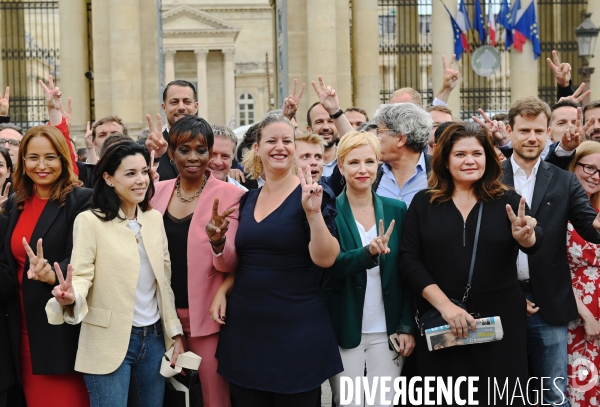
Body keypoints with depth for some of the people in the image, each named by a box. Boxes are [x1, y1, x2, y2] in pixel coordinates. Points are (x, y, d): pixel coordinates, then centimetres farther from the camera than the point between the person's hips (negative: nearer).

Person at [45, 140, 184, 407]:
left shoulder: (155, 218, 6)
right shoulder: (90, 221, -9)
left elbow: (164, 279, 10)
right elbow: (81, 274, -13)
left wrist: (174, 331, 9)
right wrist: (71, 295, -36)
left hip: (154, 337, 5)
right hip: (110, 342, -5)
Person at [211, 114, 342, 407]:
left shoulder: (310, 194, -7)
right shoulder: (248, 198, 10)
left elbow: (326, 259, -17)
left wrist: (314, 212, -29)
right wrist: (223, 290, 4)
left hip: (296, 330, -5)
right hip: (244, 327, 5)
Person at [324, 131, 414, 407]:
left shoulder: (396, 210, 3)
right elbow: (330, 263, -17)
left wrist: (407, 326, -1)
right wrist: (369, 252, -34)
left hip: (387, 331, 2)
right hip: (343, 331, -2)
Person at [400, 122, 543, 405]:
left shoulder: (508, 201, 2)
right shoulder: (423, 203, 2)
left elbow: (536, 244, -11)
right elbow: (409, 260, -4)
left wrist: (524, 236, -35)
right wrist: (445, 305, -15)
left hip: (500, 324, 0)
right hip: (440, 326, 0)